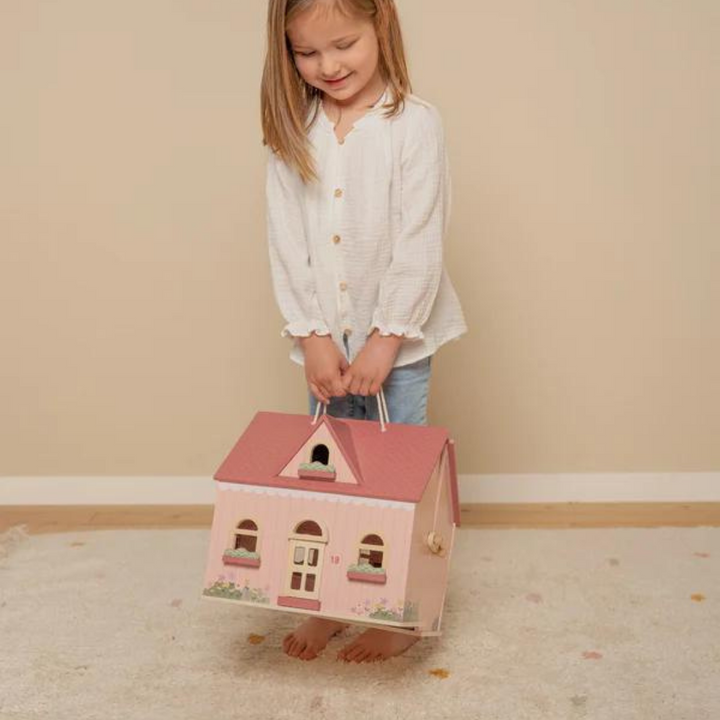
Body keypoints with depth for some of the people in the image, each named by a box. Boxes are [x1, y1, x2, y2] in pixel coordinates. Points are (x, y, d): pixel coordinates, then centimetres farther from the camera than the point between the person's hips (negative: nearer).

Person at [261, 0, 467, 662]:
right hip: (325, 339, 4)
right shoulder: (292, 132, 1)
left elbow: (420, 243, -14)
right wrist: (312, 335, -8)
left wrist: (386, 339, -15)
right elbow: (286, 242, -1)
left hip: (398, 338, -3)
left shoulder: (414, 123, -10)